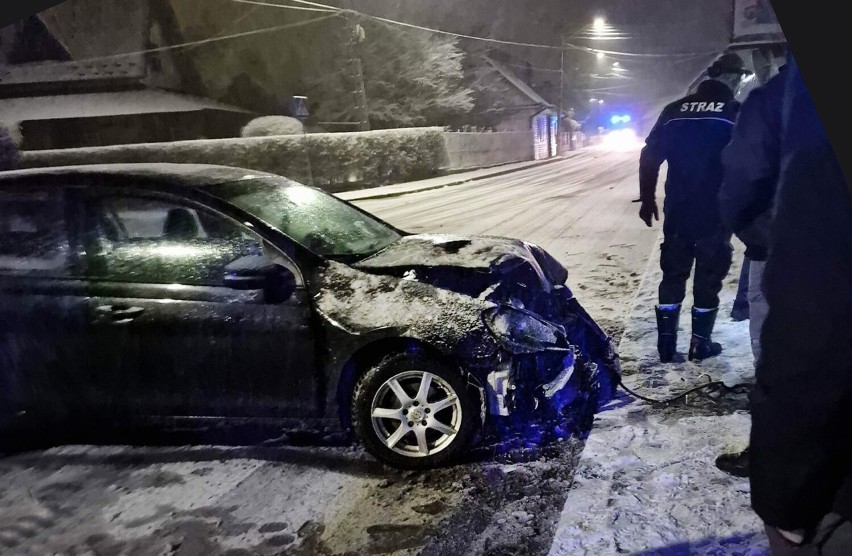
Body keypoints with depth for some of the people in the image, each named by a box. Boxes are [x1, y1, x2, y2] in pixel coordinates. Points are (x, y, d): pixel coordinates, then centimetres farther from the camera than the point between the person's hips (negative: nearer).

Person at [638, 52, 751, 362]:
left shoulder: (674, 111, 5)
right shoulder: (737, 113, -6)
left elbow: (649, 157, 5)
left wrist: (647, 199, 12)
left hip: (677, 211, 4)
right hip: (717, 213, -3)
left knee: (672, 275, 12)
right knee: (708, 278, 8)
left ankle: (666, 343, 14)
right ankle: (700, 344, 15)